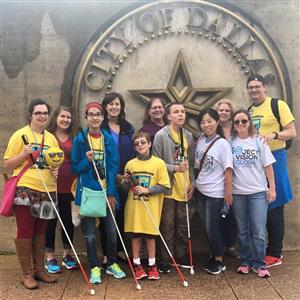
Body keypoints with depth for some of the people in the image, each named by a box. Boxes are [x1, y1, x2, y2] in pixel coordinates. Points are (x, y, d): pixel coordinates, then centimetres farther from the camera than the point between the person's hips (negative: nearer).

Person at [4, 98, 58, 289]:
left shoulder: (52, 138, 12)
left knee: (40, 233, 14)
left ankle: (39, 269, 25)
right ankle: (27, 273, 14)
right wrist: (24, 154, -18)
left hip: (47, 191, 5)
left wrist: (56, 170, 0)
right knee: (25, 232, 2)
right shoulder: (20, 135, -4)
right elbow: (7, 165, -3)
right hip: (25, 190, -5)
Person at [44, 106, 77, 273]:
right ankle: (50, 258, 19)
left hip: (69, 187, 4)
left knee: (69, 220, 11)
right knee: (51, 220, 6)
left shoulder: (74, 139, 8)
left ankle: (67, 256, 26)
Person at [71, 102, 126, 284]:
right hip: (87, 191, -1)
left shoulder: (109, 139, 2)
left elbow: (113, 166, -2)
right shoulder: (79, 139, -2)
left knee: (112, 230, 7)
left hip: (107, 191, 2)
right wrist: (87, 161, -21)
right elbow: (74, 168, 0)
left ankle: (112, 264, 26)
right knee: (89, 232, 5)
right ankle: (95, 267, 20)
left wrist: (111, 193, -9)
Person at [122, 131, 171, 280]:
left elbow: (165, 187, -8)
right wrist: (126, 182, -9)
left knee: (150, 236, 8)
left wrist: (147, 190, -16)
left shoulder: (159, 163, -4)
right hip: (133, 207, 2)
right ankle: (137, 265, 23)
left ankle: (152, 265, 24)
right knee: (135, 236, 8)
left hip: (151, 207, -2)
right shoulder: (130, 164, 4)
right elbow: (125, 187, 12)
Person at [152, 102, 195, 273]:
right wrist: (175, 168, -19)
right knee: (167, 226, 3)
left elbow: (191, 163, 13)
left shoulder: (189, 136, 8)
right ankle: (164, 262, 16)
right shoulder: (161, 135, -9)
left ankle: (181, 258, 29)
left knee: (183, 225, 14)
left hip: (184, 188, 5)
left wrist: (192, 182, 5)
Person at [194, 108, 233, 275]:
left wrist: (228, 192, -15)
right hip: (201, 191, 6)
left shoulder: (222, 143, -14)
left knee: (212, 228, 2)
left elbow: (228, 170, -15)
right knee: (207, 228, 14)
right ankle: (215, 256, 31)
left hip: (215, 193, -6)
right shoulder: (201, 141, 3)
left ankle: (220, 261, 20)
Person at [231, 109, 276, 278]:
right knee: (243, 230, 11)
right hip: (238, 193, 1)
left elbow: (268, 166, 2)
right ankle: (245, 261, 22)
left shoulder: (259, 141, 1)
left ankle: (259, 264, 10)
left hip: (258, 192, -1)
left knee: (258, 231, -2)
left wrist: (272, 188, -1)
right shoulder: (231, 143, 2)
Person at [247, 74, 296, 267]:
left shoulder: (278, 105, -5)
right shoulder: (249, 111, 15)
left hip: (274, 159, -6)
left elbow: (292, 132, -10)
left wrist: (273, 135, -25)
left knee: (274, 207, -1)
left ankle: (275, 254, 11)